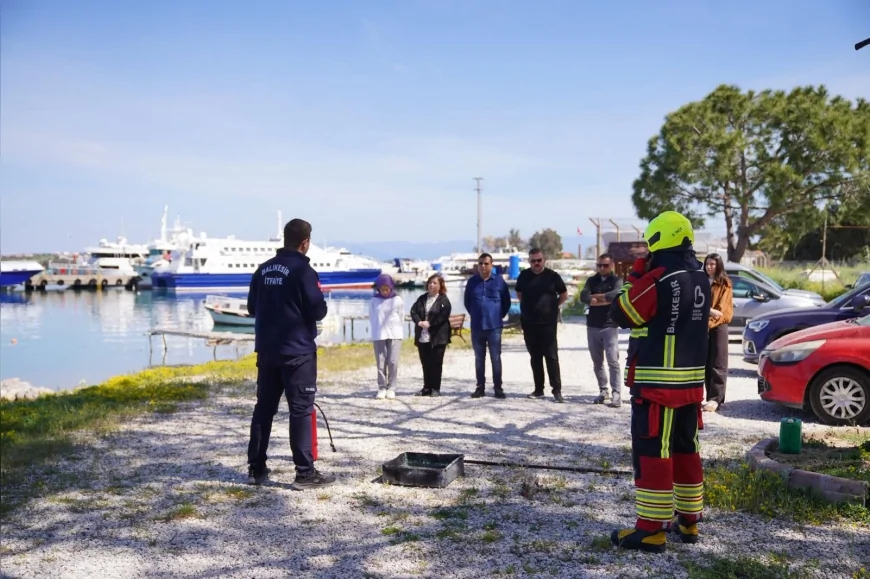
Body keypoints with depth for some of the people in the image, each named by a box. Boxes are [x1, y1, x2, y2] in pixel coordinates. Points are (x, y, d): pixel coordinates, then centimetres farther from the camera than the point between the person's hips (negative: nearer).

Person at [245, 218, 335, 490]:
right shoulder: (303, 270, -12)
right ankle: (305, 473, 0)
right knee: (301, 410, -2)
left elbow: (252, 308, 15)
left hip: (266, 350, 7)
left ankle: (256, 468, 19)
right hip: (297, 351, -6)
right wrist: (320, 303, 8)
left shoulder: (263, 269, 8)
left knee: (264, 407, 13)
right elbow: (318, 312, -12)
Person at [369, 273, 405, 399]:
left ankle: (391, 388, 2)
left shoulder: (398, 300, 1)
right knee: (380, 363, 0)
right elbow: (371, 318, 8)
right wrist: (377, 330, 5)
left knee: (393, 362, -5)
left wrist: (393, 329, 8)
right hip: (378, 336, 1)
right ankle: (382, 388, 7)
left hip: (395, 335, -1)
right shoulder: (374, 301, 2)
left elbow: (401, 318, 7)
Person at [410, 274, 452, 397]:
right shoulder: (422, 298, 15)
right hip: (422, 337, 5)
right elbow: (413, 311, 4)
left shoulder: (444, 300, -2)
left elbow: (443, 315, -14)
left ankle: (435, 388, 7)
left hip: (437, 337, -5)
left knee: (436, 363, -1)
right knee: (425, 363, 10)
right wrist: (419, 322, -14)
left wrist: (429, 323, -17)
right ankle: (427, 388, 18)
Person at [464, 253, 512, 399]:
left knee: (495, 358, 1)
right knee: (479, 358, 9)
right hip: (476, 327, 2)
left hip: (494, 326, -2)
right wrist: (475, 315, 12)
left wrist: (499, 316, 4)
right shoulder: (472, 282, 3)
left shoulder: (499, 281, -3)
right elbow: (467, 302, 16)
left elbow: (506, 302, 6)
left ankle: (498, 387, 8)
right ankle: (480, 387, 16)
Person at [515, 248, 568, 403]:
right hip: (529, 323, 4)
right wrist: (528, 306, 12)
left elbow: (564, 294, 7)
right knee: (535, 357, 10)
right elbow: (519, 293, 21)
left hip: (548, 323, -3)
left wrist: (552, 306, 3)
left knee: (551, 357, -4)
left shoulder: (552, 276, -4)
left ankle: (557, 390, -2)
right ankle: (538, 389, 17)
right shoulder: (524, 276, 5)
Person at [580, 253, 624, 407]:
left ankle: (616, 393, -7)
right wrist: (605, 300, -15)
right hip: (592, 326, 4)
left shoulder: (616, 280, 1)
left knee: (613, 361, -8)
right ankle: (603, 391, 18)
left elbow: (616, 295, -20)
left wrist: (596, 296, -9)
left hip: (610, 326, -4)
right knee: (597, 362, 9)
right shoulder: (592, 280, 10)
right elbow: (584, 297, -7)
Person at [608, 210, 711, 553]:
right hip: (691, 381, 8)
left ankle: (651, 530, 1)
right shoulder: (701, 279, 8)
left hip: (658, 382, -8)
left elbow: (621, 315, -8)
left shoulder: (656, 279, -18)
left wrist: (636, 276, 1)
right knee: (685, 449, 16)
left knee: (652, 453, -3)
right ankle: (688, 521, 26)